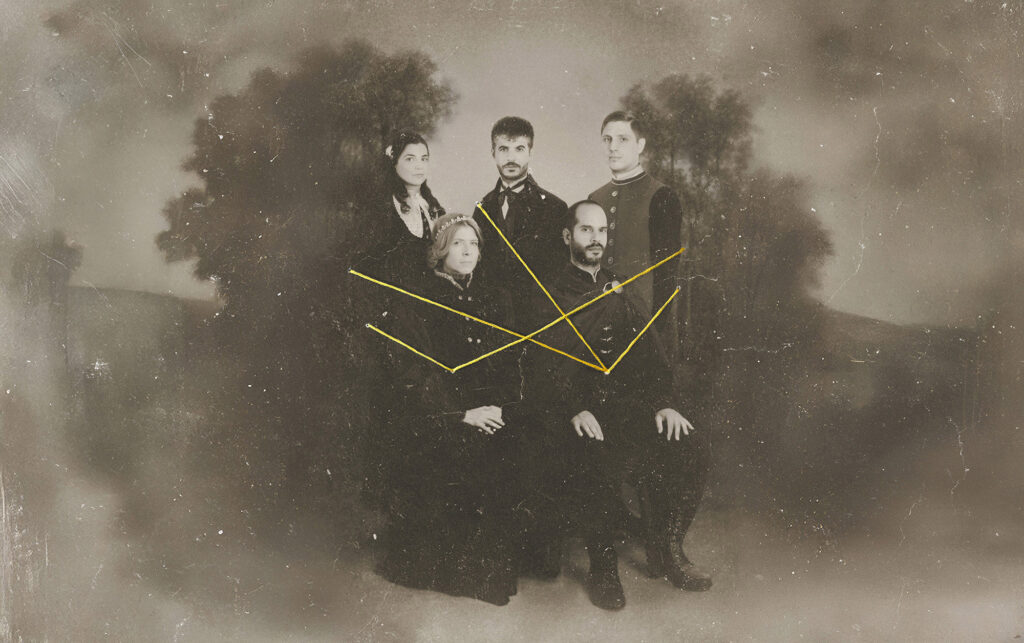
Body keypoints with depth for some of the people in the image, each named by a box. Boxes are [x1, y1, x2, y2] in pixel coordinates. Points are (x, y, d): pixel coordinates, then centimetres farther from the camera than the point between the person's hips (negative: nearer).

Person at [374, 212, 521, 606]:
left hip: (489, 416, 4)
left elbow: (508, 368, 18)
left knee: (500, 457, -17)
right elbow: (411, 374, -5)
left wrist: (499, 408, -1)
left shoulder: (493, 303, 18)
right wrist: (462, 414, -13)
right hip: (431, 422, -4)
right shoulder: (416, 305, 3)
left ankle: (487, 569, -4)